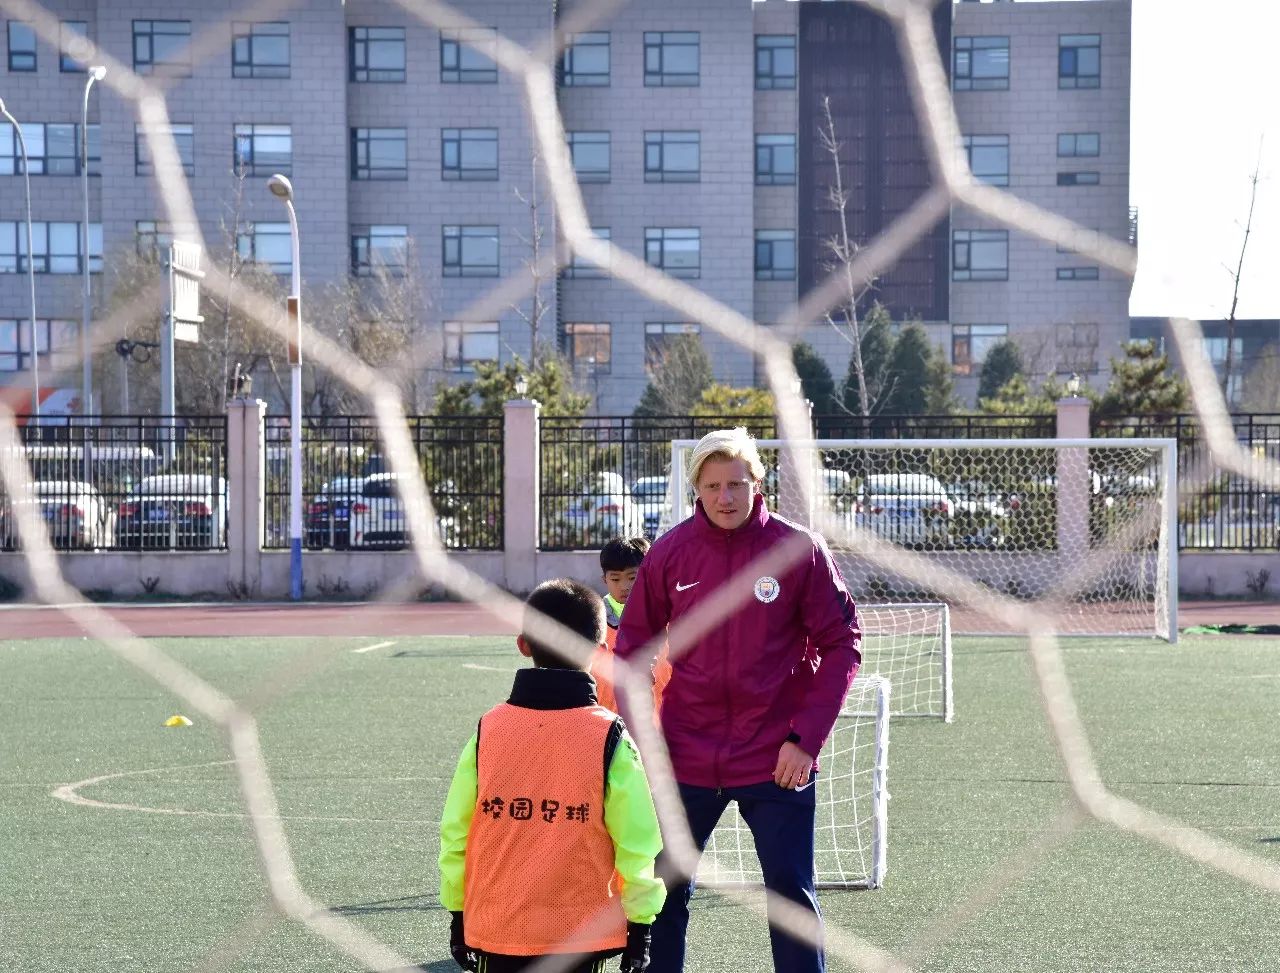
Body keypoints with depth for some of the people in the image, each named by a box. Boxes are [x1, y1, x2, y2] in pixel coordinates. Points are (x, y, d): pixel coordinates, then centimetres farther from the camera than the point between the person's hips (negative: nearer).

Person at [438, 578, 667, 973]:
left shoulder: (488, 730, -1)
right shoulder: (609, 737, -8)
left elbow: (455, 833, 4)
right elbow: (636, 842, -7)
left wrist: (457, 912, 15)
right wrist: (640, 922, 4)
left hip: (498, 928, 2)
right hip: (581, 931, -2)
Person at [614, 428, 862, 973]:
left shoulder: (798, 550, -6)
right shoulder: (669, 553, -1)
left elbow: (841, 644, -3)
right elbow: (633, 647, 9)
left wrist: (807, 737, -10)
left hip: (777, 760, -2)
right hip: (685, 759, 2)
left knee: (792, 893, 4)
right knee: (662, 891, 9)